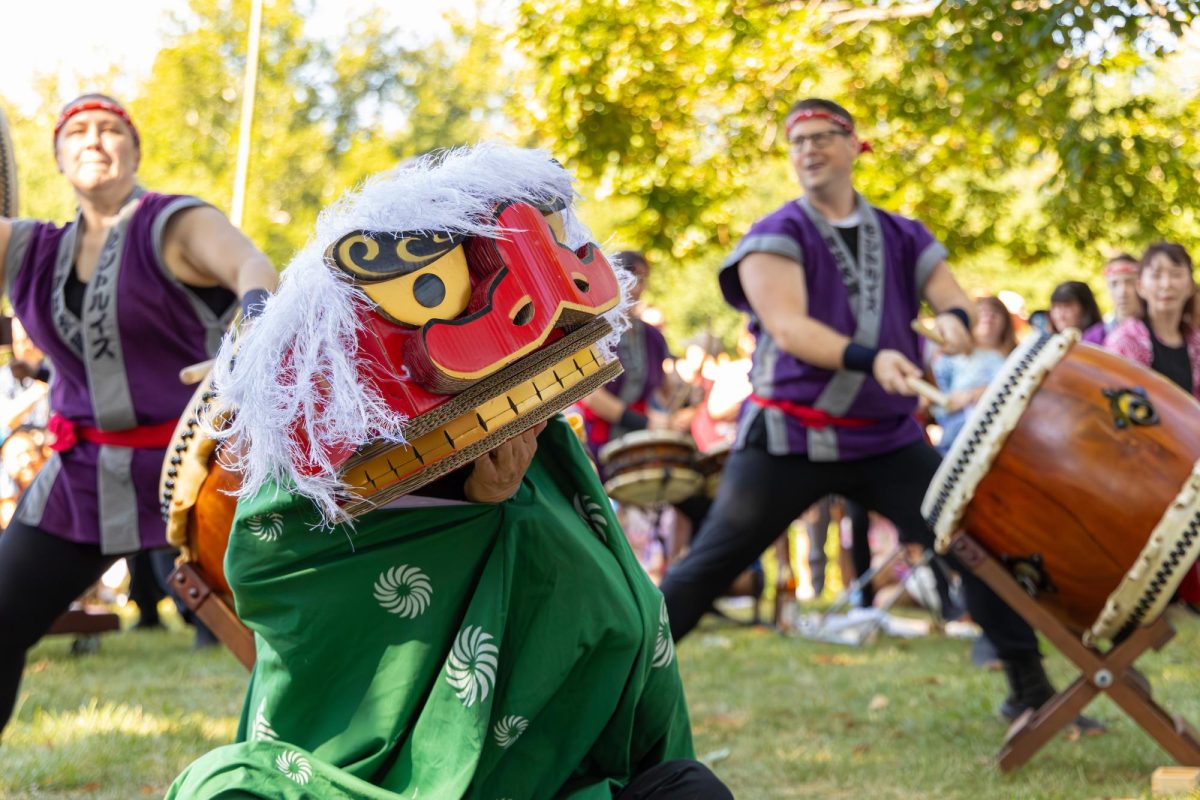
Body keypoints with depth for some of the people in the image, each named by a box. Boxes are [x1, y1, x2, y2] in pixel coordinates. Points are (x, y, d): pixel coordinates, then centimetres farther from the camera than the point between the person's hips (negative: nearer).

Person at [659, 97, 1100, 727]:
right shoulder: (776, 235, -2)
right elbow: (786, 326, -17)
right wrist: (870, 358, -33)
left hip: (887, 439, 3)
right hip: (787, 437, -3)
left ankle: (1029, 685, 9)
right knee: (708, 566, -2)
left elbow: (956, 298, 3)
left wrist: (955, 318, -23)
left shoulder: (903, 239, 10)